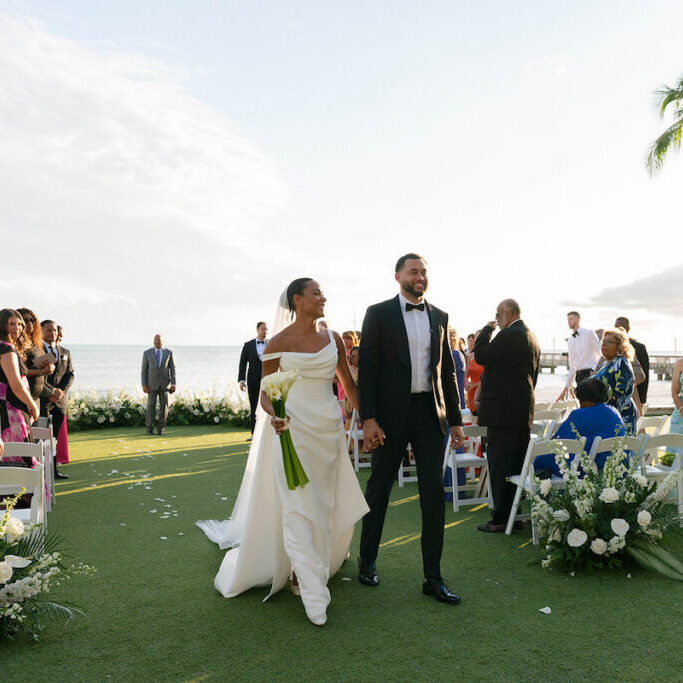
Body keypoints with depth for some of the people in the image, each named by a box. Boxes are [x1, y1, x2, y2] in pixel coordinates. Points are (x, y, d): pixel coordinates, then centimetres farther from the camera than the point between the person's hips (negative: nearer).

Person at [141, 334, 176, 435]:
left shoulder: (169, 353, 3)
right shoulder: (147, 353, 2)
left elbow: (172, 368, 2)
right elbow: (144, 369, 1)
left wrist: (173, 384, -7)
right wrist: (144, 385, -8)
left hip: (164, 384, 1)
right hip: (152, 384, -1)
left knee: (164, 406, -3)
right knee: (151, 406, -6)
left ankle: (160, 428, 9)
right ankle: (150, 428, 8)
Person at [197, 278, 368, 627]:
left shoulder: (332, 338, 7)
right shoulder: (278, 343, -4)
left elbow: (348, 383, 15)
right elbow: (266, 394, 0)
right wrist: (274, 416, -21)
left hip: (329, 429, 5)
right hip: (293, 429, -5)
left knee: (328, 505, 11)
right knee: (299, 508, -6)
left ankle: (301, 570, 34)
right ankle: (312, 593, -1)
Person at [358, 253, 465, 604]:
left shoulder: (439, 317, 11)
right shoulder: (379, 314, -2)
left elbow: (447, 370, 13)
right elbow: (366, 368, -6)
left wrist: (456, 419, 8)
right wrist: (368, 418, -14)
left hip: (431, 414, 4)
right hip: (391, 414, -3)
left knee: (433, 493, 4)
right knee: (379, 490, 10)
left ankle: (433, 577, 15)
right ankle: (367, 562, 30)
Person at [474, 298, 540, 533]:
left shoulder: (509, 334, -13)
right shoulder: (531, 337, 18)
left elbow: (481, 355, -14)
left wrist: (486, 329, -1)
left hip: (503, 409, -10)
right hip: (523, 411, 10)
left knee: (500, 464, -5)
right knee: (517, 464, 13)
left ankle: (501, 519, -2)